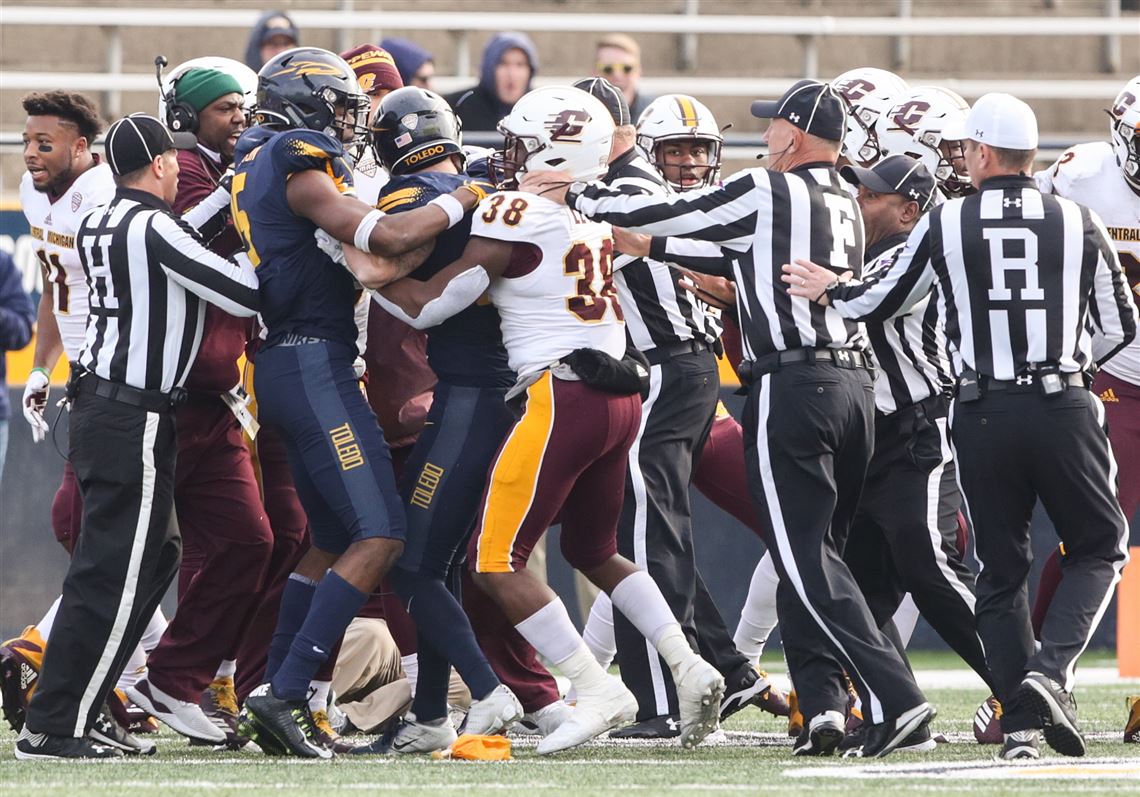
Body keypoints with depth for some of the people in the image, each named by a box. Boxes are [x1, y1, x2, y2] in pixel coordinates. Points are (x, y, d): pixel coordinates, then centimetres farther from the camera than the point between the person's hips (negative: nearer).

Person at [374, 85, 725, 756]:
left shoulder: (517, 216, -10)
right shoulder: (597, 218, 13)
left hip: (559, 394, -8)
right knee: (595, 551, 23)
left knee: (496, 560, -1)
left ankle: (598, 691, -7)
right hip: (621, 397, 8)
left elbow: (427, 305, -7)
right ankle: (691, 669, 10)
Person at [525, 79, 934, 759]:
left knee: (809, 561, -7)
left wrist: (578, 197, 16)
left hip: (792, 388, -8)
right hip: (854, 379, 8)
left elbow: (668, 213, 3)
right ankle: (823, 702, 3)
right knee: (813, 554, 13)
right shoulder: (845, 206, 18)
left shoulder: (767, 194, -5)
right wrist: (647, 246, 37)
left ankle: (894, 697, -17)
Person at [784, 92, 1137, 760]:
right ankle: (1053, 672, -10)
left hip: (983, 415, 1)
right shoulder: (1079, 224, 2)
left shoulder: (945, 224, 1)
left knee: (1003, 569, 11)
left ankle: (1021, 724, 4)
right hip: (1063, 406, -1)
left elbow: (882, 303, 14)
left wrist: (829, 291, 34)